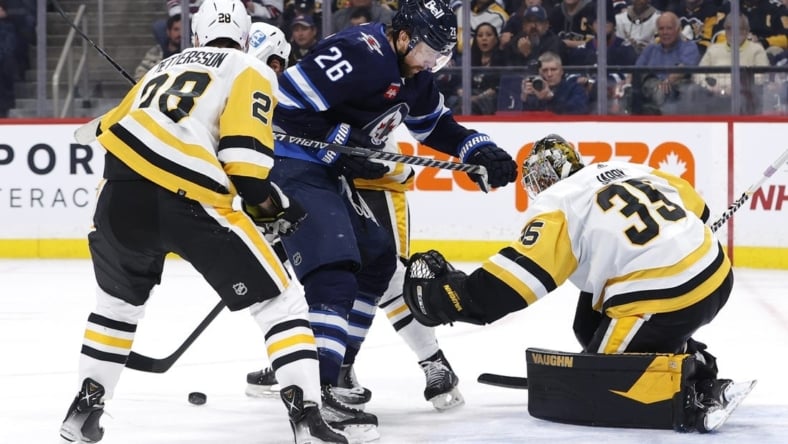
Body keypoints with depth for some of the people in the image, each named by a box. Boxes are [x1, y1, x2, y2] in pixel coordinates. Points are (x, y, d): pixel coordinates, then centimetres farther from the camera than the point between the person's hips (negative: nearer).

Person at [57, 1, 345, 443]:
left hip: (119, 196, 5)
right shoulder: (251, 72, 10)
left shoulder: (166, 67, 29)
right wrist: (275, 207, 12)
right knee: (279, 302, 5)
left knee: (119, 302, 32)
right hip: (191, 203, -5)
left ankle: (85, 408, 32)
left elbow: (111, 130, 29)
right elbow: (244, 160, -4)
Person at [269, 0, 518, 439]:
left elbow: (435, 124, 24)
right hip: (293, 165, -11)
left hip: (331, 173, 11)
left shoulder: (414, 73, 9)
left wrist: (480, 150, 9)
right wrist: (340, 148, -20)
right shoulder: (359, 54, -23)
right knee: (334, 270, -24)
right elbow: (289, 104, -26)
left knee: (377, 257, 20)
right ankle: (317, 390, -33)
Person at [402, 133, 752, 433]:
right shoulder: (629, 170, 17)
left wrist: (441, 297, -4)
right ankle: (696, 365, 18)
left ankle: (695, 393, -8)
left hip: (666, 304, -8)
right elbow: (696, 207, 24)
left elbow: (514, 279, -11)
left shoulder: (557, 206, -2)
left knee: (587, 387, 5)